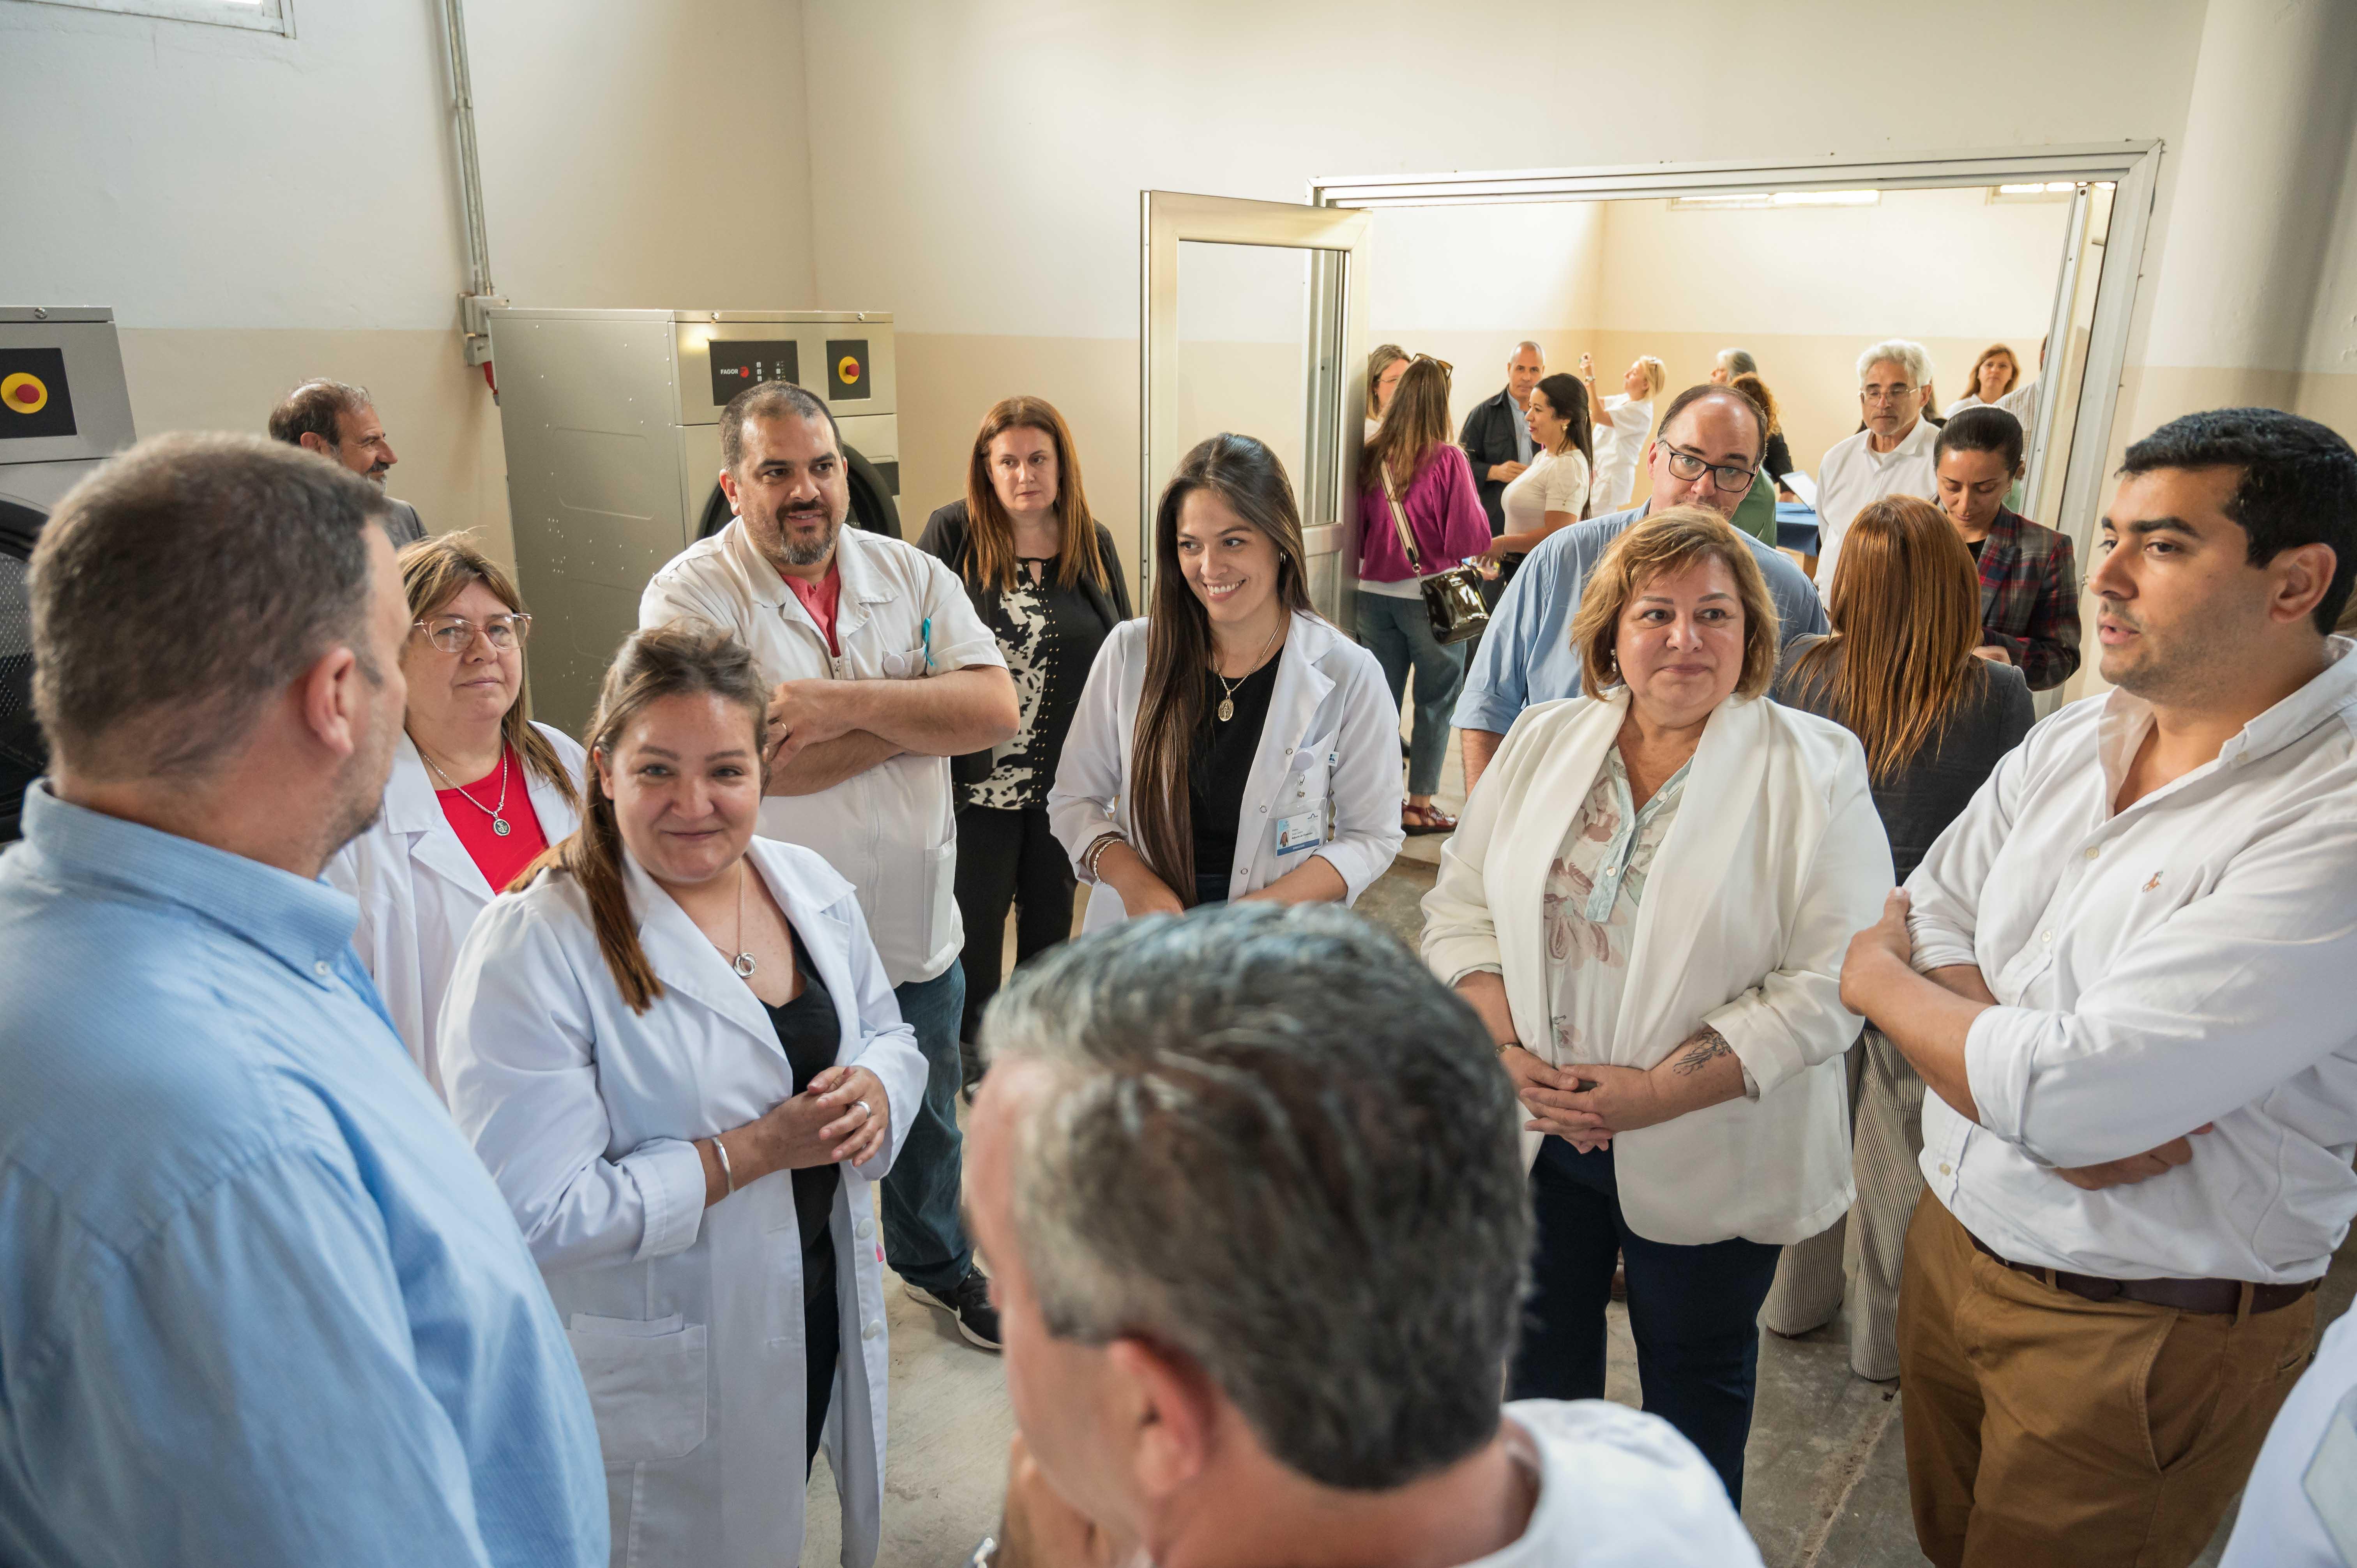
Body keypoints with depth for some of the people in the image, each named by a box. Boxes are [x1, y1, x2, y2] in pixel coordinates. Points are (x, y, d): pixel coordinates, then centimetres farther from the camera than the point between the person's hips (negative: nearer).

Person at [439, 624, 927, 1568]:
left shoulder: (812, 887, -3)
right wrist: (753, 1152, -25)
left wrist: (874, 1092, -14)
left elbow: (888, 1035, 10)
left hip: (821, 1310, 6)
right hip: (656, 1376, -5)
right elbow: (539, 1212, -25)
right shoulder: (533, 949, -22)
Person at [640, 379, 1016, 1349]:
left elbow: (998, 709, -14)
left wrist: (847, 703, -27)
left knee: (928, 1122, 25)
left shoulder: (912, 576, -2)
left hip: (917, 931, 4)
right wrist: (922, 713, -18)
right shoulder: (690, 596, -14)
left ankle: (937, 1265, 53)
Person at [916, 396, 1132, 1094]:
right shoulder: (952, 534, -7)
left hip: (1069, 775, 3)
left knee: (1052, 910, 18)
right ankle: (976, 1042, 34)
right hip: (979, 773, -2)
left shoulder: (1094, 543, 1)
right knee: (977, 915, 11)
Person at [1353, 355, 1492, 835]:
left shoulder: (1372, 458, -1)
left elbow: (1358, 533, 9)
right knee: (1435, 702, 9)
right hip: (1430, 595, -4)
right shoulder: (1447, 460, -14)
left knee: (1382, 697, 13)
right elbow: (1471, 540, -13)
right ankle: (1419, 804, 13)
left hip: (1375, 592, 4)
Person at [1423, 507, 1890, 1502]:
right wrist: (1504, 1049, -14)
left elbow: (1829, 981, -17)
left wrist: (1657, 1091, -22)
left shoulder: (1815, 769, -11)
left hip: (1705, 1153, -3)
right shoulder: (1545, 740, 1)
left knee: (1695, 1379, 18)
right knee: (1542, 1352, 23)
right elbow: (1460, 903, 1)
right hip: (1533, 1128, 4)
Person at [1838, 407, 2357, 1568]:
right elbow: (1926, 923, -1)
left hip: (2147, 1335, -6)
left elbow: (2064, 1099, -29)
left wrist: (1879, 982, -11)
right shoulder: (2069, 743, 1)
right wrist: (2087, 1097, -20)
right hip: (1953, 1242, 6)